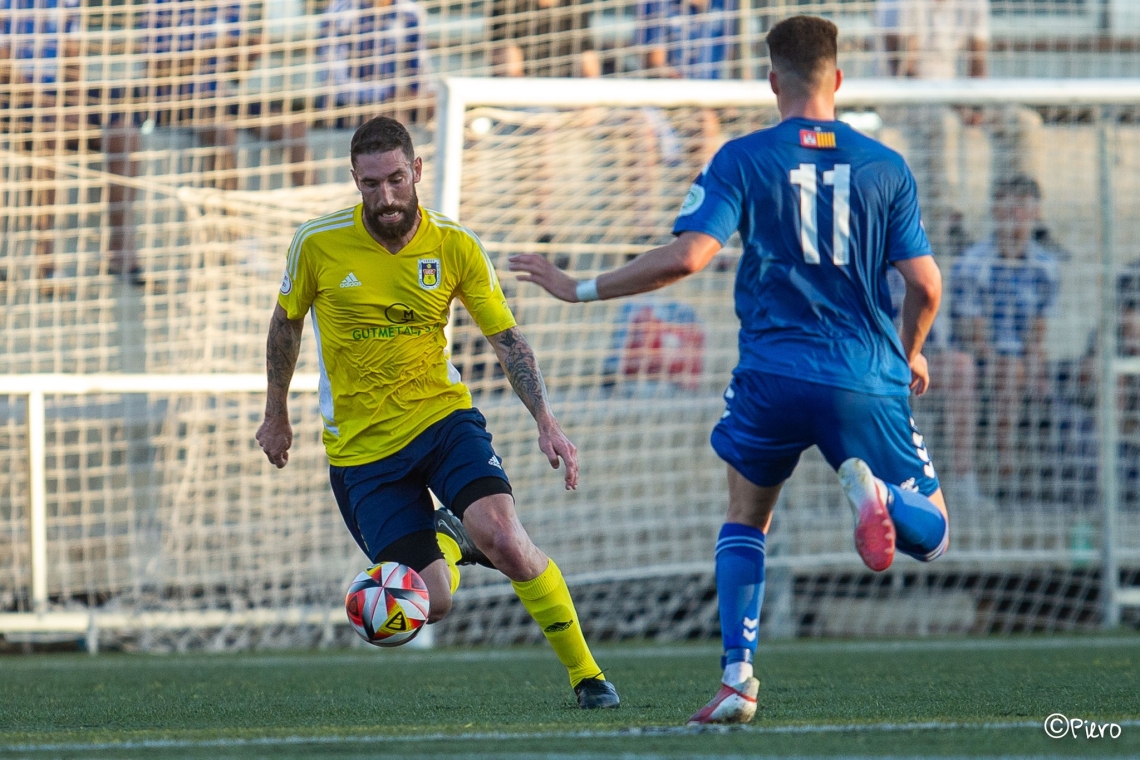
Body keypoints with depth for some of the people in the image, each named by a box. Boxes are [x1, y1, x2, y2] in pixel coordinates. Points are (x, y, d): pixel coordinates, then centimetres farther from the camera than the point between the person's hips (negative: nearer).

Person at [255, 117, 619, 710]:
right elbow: (286, 323, 9)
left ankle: (585, 672, -7)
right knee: (431, 603, -9)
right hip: (362, 446, 0)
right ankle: (446, 540, 30)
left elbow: (507, 338, 0)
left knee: (504, 538, -26)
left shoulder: (456, 247, -7)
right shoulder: (318, 244, -9)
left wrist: (546, 422, -12)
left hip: (443, 416, 0)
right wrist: (276, 415, 18)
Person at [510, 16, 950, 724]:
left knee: (746, 516, 23)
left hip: (773, 373, 0)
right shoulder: (886, 166, 6)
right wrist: (909, 353, 24)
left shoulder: (743, 159, 0)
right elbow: (926, 285, 3)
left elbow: (686, 256, -11)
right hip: (869, 382, 0)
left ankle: (738, 680, 6)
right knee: (931, 534, 12)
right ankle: (875, 493, -26)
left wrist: (581, 290, -1)